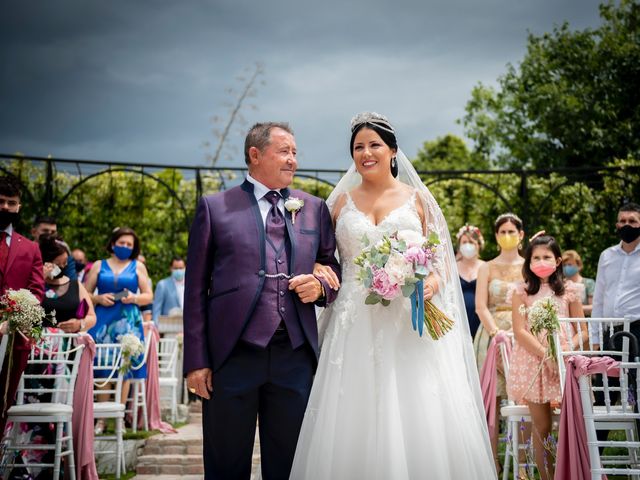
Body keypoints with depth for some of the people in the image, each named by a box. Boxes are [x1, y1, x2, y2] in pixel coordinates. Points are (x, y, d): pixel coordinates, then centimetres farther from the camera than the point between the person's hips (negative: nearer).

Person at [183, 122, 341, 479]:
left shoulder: (315, 208, 12)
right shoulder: (214, 207, 4)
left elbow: (335, 268, 19)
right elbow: (196, 288, 2)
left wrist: (321, 285, -5)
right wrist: (197, 360, -4)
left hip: (296, 356, 3)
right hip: (233, 354, -2)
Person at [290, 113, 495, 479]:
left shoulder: (416, 198, 8)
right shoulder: (343, 201, 12)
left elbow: (441, 259, 8)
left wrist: (432, 283, -12)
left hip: (409, 324, -1)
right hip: (357, 325, 1)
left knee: (418, 420, -6)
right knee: (356, 426, -2)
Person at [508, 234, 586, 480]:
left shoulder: (568, 290, 8)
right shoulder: (522, 292, 4)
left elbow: (582, 330, 7)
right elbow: (520, 332, -4)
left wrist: (569, 347, -13)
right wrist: (546, 354, -15)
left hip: (563, 363, 1)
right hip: (532, 362, -1)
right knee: (541, 427, 2)